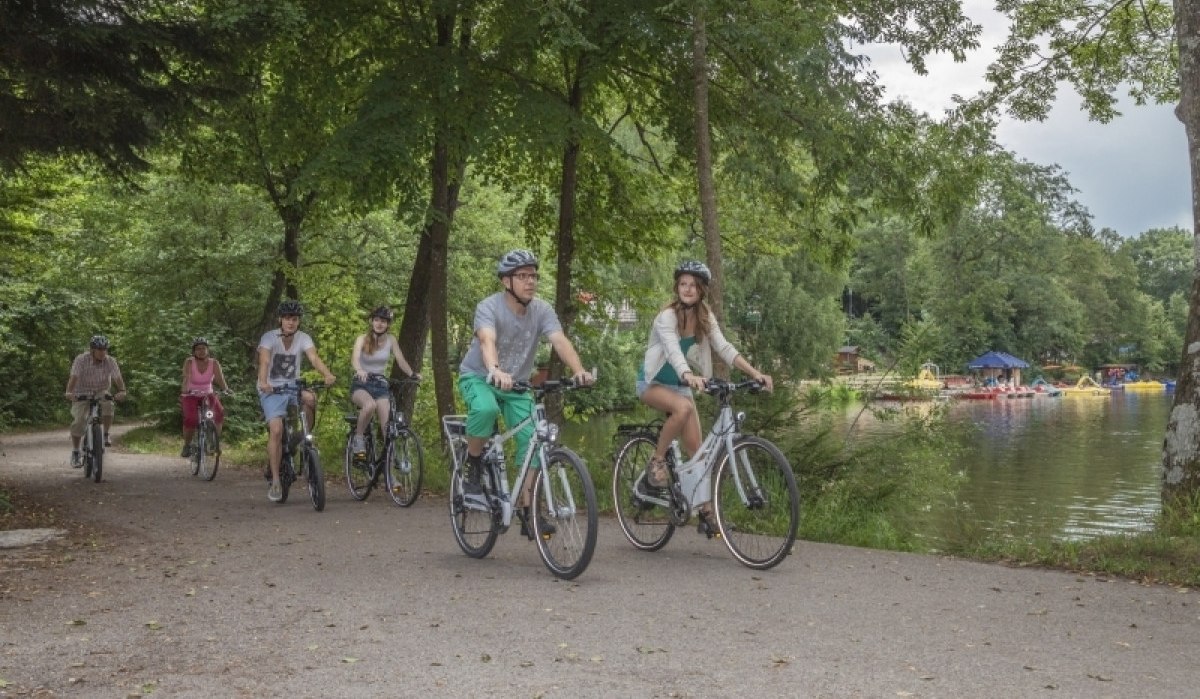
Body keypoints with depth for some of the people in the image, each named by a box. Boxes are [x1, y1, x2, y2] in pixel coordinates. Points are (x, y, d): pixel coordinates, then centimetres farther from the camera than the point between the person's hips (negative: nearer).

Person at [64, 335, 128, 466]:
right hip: (82, 393, -1)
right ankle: (75, 453, -2)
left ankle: (106, 435, -9)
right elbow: (74, 377, -30)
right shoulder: (81, 360, -19)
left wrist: (122, 391, -43)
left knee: (108, 406, -32)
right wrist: (69, 392, -48)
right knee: (79, 421, -17)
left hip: (101, 392, 1)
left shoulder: (110, 362, -13)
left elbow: (118, 378, -23)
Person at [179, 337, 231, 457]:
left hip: (208, 395, 2)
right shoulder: (189, 362, -13)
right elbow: (186, 378, -28)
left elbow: (220, 379, -21)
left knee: (219, 414, -24)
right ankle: (187, 445, -1)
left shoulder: (214, 363, -8)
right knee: (190, 419, -26)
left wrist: (226, 390, -40)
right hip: (191, 396, -2)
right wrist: (185, 390, -48)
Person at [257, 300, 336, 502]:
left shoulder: (303, 338, -4)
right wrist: (263, 382, -48)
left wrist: (327, 374, -41)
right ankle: (275, 481, -13)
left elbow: (314, 358, -20)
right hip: (271, 391, -3)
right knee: (276, 430, -21)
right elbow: (264, 361, -28)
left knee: (310, 398, -32)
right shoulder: (269, 337, -12)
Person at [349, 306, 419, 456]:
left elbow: (401, 361, -2)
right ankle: (358, 437, -16)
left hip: (380, 384, 3)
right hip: (361, 383, -3)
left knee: (387, 424, -16)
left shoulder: (391, 340, 2)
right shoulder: (363, 339, -8)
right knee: (370, 405, -35)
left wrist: (412, 375, -20)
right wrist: (360, 371, -47)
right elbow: (355, 359, -25)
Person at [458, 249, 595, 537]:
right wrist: (496, 371, -63)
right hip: (479, 377, -4)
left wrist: (579, 370, -47)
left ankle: (526, 510, -4)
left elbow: (560, 341, -27)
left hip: (517, 383, 4)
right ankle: (473, 465, -10)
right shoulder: (489, 308, -23)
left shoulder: (542, 310, -12)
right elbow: (487, 341, -42)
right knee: (485, 409, -37)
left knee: (533, 438, -13)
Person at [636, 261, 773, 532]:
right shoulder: (667, 316, -21)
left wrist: (755, 373, -24)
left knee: (697, 449, -2)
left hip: (680, 384, 6)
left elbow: (724, 347, -11)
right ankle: (656, 462, -18)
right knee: (684, 408, -37)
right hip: (653, 382, -5)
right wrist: (690, 375, -57)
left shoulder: (704, 316, -3)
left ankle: (705, 513, 5)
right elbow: (673, 350, -37)